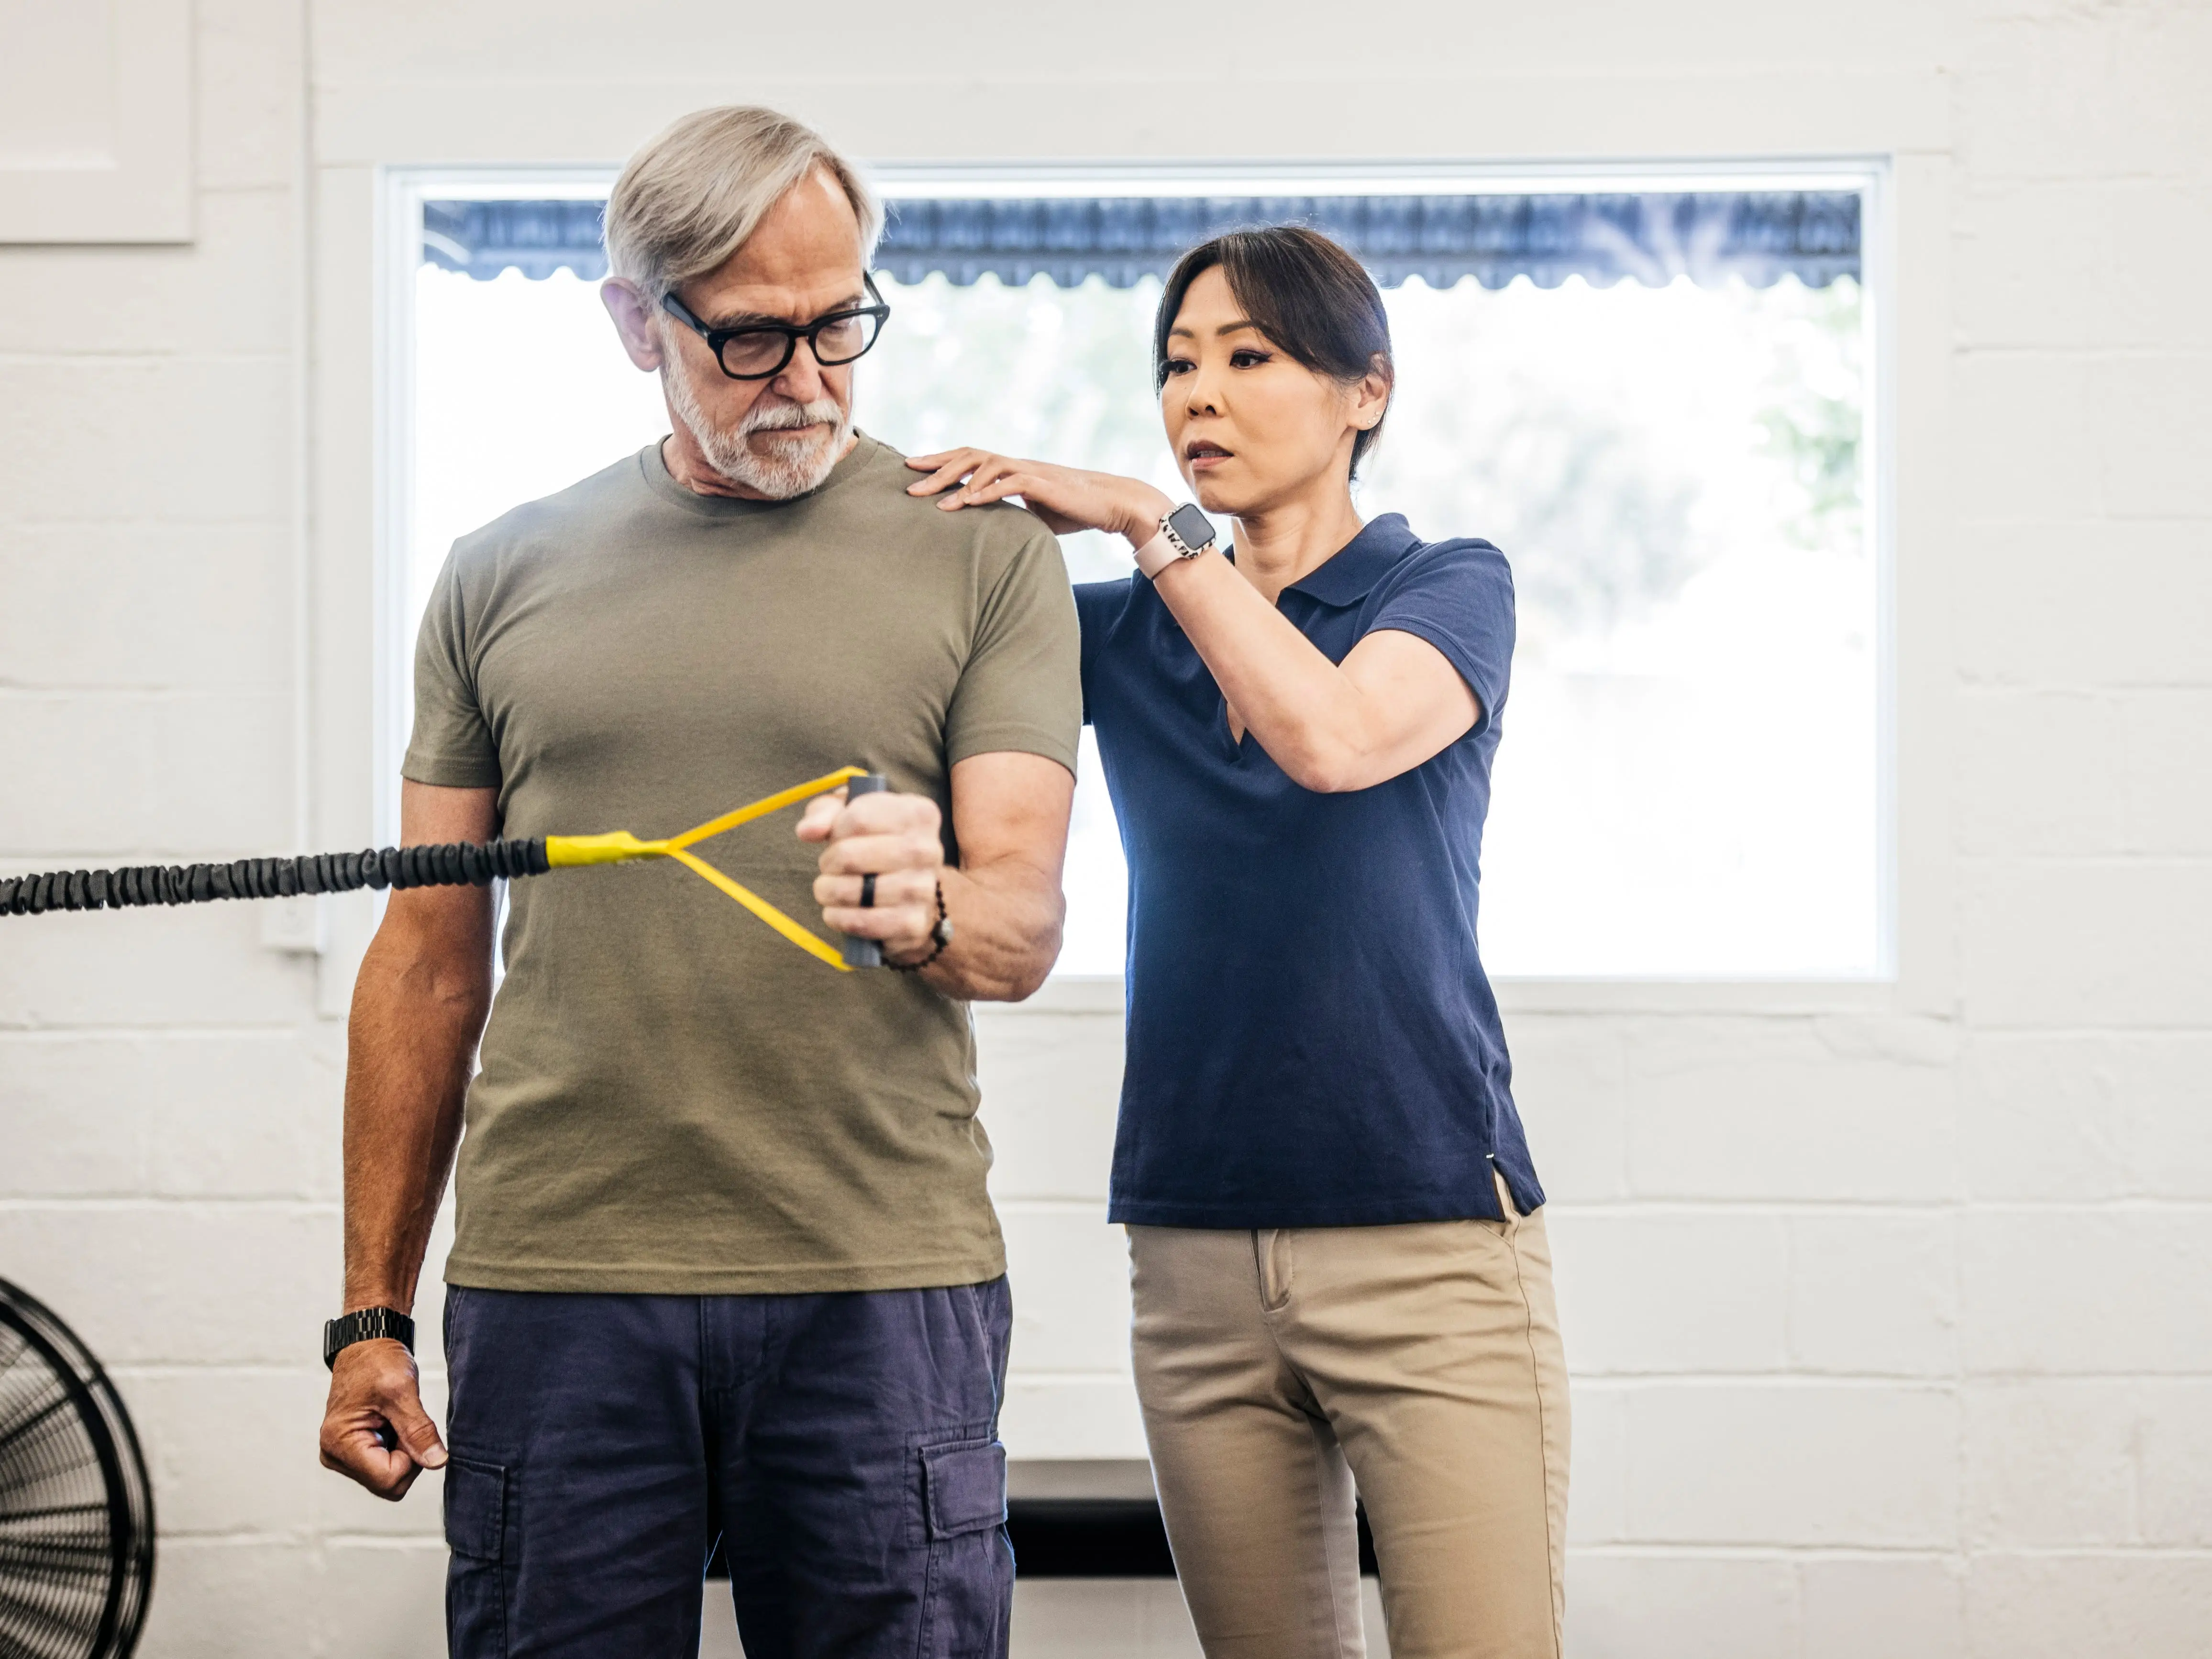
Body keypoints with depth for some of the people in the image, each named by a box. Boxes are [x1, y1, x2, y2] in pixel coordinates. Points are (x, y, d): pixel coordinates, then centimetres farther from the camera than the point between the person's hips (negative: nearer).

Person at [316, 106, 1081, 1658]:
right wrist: (371, 1311, 10)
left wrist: (932, 913, -26)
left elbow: (1024, 925, -1)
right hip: (554, 1283, 1)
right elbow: (433, 958, 13)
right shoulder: (506, 574, 11)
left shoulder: (984, 556, 6)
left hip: (882, 1292, -1)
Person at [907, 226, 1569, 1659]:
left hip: (1429, 1234, -4)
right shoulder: (1124, 630, 13)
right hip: (1198, 1254, 4)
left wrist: (1147, 519, -14)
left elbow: (1333, 736, -19)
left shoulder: (1449, 589, 2)